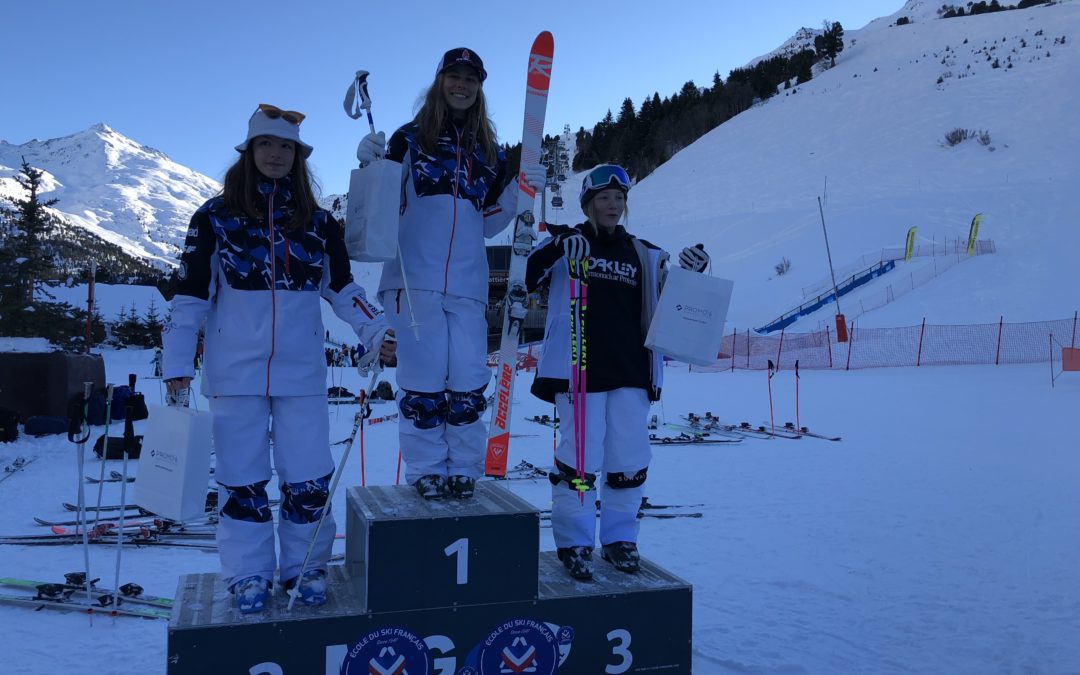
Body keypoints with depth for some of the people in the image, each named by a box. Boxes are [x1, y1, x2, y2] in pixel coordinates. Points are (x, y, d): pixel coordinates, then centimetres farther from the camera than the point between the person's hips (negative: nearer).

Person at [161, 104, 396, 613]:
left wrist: (376, 332, -4)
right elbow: (190, 297, 2)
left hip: (301, 372, 1)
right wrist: (178, 364, -3)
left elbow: (343, 288, 10)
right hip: (235, 371, -1)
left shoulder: (318, 222, 8)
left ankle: (305, 568, 19)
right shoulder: (215, 217, 2)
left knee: (309, 477, 1)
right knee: (241, 478, 5)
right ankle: (248, 575, 20)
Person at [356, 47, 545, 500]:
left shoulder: (490, 152, 18)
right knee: (423, 380, -5)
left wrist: (518, 192, 4)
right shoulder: (410, 139, 9)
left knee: (468, 382, -2)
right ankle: (426, 471, 8)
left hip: (467, 283, 3)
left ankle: (464, 471, 10)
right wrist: (371, 165, -11)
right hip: (414, 278, -2)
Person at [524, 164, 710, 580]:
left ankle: (619, 538, 24)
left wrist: (691, 277, 0)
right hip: (579, 371, -4)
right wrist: (556, 249, -26)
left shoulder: (643, 255, 16)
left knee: (630, 460, 7)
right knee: (580, 459, -3)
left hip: (631, 374, 4)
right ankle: (574, 542, 14)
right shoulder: (567, 243, 5)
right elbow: (525, 279, -10)